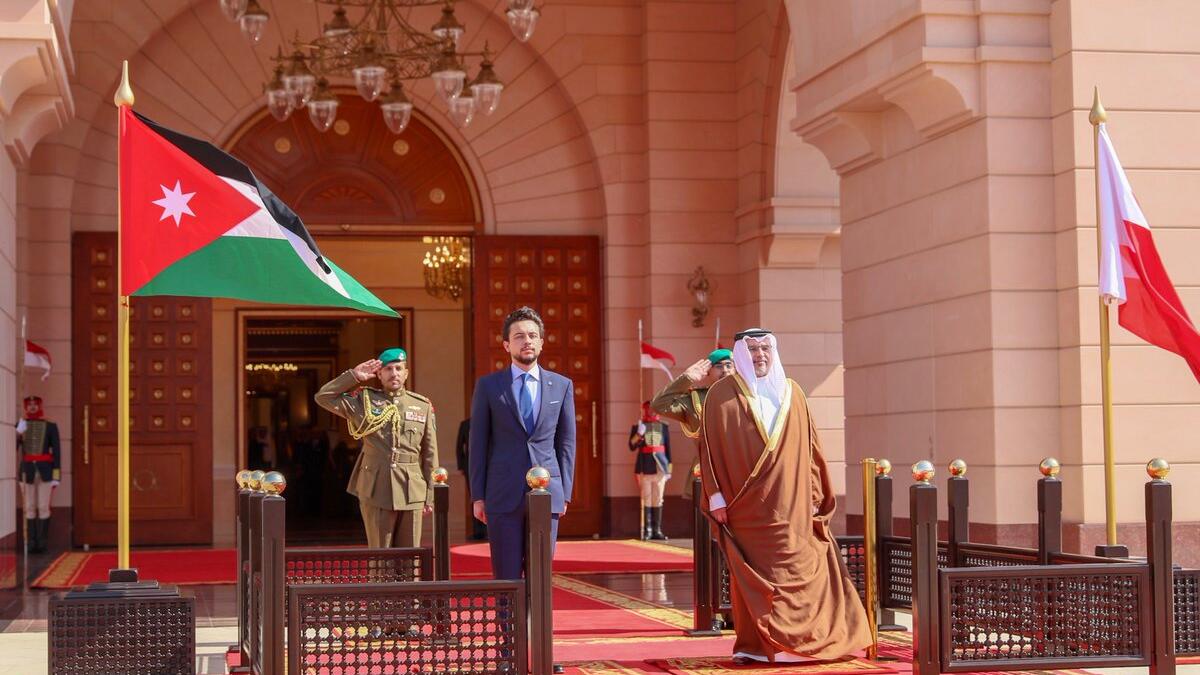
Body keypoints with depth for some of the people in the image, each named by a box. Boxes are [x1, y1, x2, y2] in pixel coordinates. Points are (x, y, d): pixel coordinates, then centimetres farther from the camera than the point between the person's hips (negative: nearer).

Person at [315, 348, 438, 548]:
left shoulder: (422, 406, 8)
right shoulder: (364, 401, 7)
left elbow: (430, 454, 8)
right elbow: (323, 397, 2)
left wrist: (429, 496, 5)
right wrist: (354, 376, -2)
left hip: (411, 493, 1)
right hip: (376, 491, -1)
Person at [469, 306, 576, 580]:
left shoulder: (562, 386, 9)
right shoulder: (488, 386, 4)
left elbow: (567, 442, 10)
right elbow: (478, 444, 4)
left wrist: (565, 493, 4)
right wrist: (478, 496, 0)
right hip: (503, 496, -1)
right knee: (507, 578, -1)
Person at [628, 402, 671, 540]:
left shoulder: (663, 427, 9)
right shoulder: (637, 427, 4)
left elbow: (668, 449, 11)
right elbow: (632, 447, -3)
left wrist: (669, 469, 8)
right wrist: (639, 434, -19)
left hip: (660, 467, 2)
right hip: (645, 468, -2)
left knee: (658, 500, 3)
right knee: (646, 499, -2)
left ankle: (657, 530, 6)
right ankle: (647, 530, -1)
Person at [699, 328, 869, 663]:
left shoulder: (791, 393, 12)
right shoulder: (722, 395, 3)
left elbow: (809, 447, 12)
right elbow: (709, 447, 0)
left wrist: (814, 496, 7)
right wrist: (716, 496, -7)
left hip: (791, 507, 2)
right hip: (747, 507, -2)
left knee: (796, 570, -2)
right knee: (751, 575, -1)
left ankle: (789, 642, 4)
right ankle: (752, 645, 3)